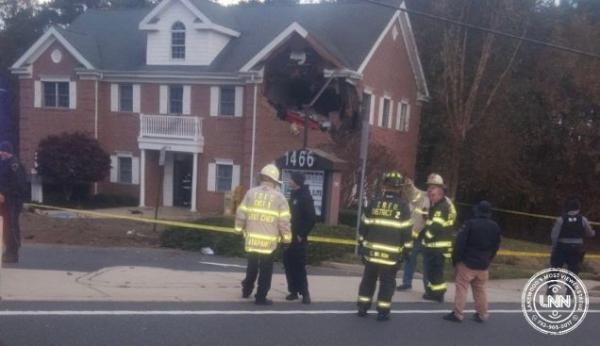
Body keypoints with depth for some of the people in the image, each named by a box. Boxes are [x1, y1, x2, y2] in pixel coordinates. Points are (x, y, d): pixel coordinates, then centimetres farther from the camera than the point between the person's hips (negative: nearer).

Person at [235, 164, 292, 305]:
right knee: (265, 269, 7)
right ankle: (260, 297, 10)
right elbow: (284, 220, -7)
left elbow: (241, 213, 2)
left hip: (252, 238, 3)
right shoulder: (279, 197, -4)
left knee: (252, 266, 22)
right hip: (268, 241, -3)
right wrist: (286, 237, 4)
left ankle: (247, 290, 36)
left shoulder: (251, 192, 2)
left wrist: (240, 228, 17)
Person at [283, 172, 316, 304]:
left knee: (299, 266, -5)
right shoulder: (294, 195, 12)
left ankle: (304, 293, 4)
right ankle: (293, 291, 16)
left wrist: (302, 234, -16)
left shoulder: (305, 197, -13)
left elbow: (312, 218, -18)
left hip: (298, 238, -8)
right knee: (288, 264, 8)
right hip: (290, 237, 8)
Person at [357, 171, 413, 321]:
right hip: (391, 253, -2)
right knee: (387, 283, 7)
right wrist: (404, 250, 4)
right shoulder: (403, 207, -7)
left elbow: (363, 226, 3)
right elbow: (406, 231, -6)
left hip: (372, 251, 3)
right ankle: (382, 312, 9)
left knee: (368, 279, 14)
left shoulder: (374, 203, 0)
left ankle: (362, 308, 18)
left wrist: (362, 244, 13)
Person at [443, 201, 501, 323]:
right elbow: (495, 247, 13)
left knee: (461, 287, -1)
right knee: (480, 290, 16)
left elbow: (460, 243, -16)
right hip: (483, 265, 6)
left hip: (467, 262, -6)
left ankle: (458, 314, -1)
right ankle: (482, 314, 21)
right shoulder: (495, 227, 5)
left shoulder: (470, 223, -14)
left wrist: (456, 259, -6)